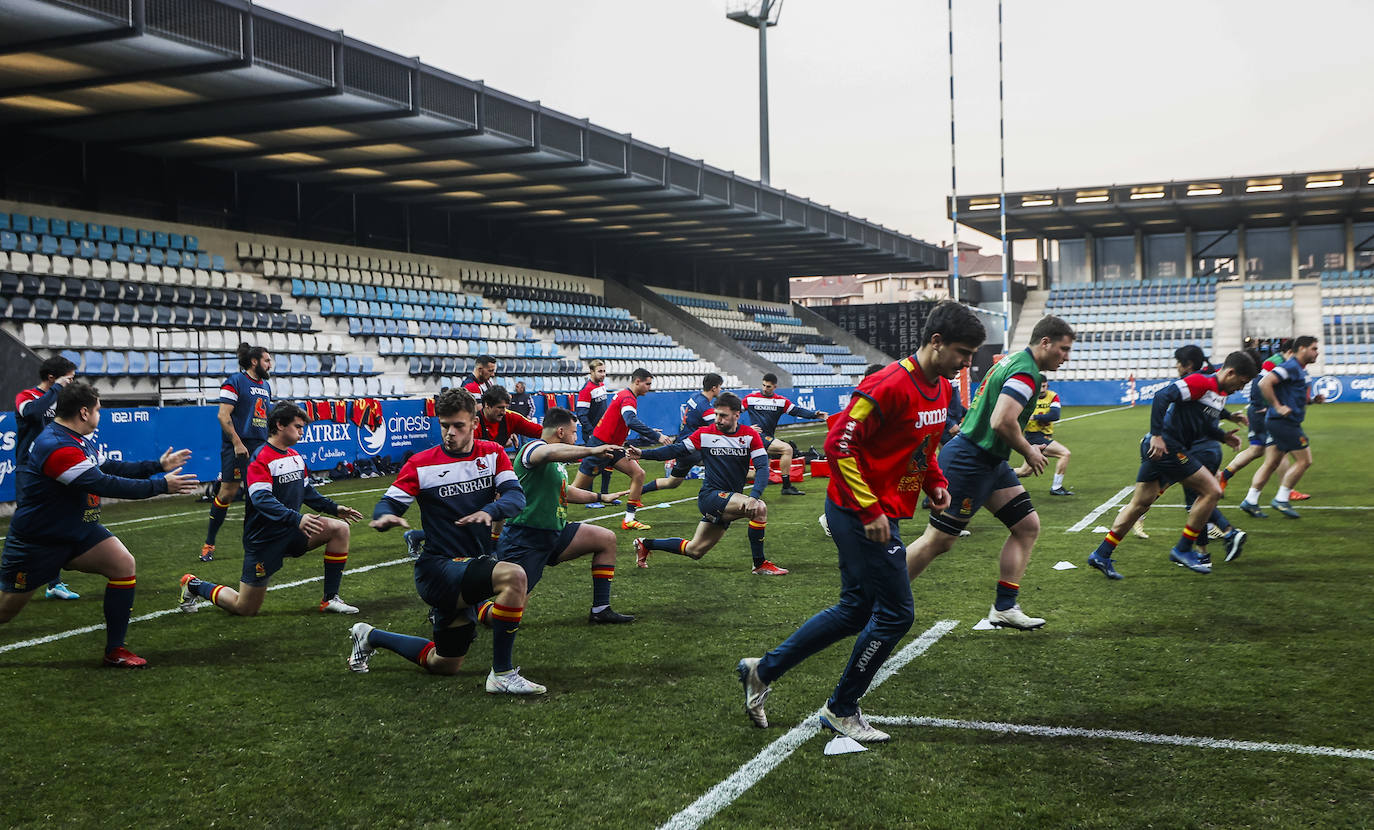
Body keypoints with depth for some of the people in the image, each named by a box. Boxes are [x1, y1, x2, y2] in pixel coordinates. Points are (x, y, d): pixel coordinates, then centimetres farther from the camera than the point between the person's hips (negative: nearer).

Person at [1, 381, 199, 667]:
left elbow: (109, 467, 21)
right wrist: (161, 486, -25)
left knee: (123, 564, -11)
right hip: (35, 542, -8)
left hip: (79, 533, 8)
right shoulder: (56, 447, -26)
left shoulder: (82, 441, 5)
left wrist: (158, 466, 19)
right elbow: (104, 484, -29)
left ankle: (114, 651, -4)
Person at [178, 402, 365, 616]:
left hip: (292, 532, 7)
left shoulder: (296, 456, 9)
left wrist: (334, 508, 11)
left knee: (339, 529, -12)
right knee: (245, 609, 0)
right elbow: (262, 499, -30)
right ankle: (193, 585, 28)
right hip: (264, 539, -7)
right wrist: (296, 519, -41)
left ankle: (330, 599, -5)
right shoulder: (261, 458, -18)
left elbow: (307, 491, 22)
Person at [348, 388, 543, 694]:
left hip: (468, 571, 6)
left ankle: (371, 637, 40)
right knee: (514, 575, -32)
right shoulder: (422, 464, -4)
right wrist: (385, 516, -29)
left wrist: (489, 511, -30)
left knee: (445, 665, 18)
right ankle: (502, 674, -23)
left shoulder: (492, 454, 4)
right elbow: (389, 502, -4)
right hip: (437, 568, -6)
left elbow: (516, 496, -9)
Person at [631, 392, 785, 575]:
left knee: (694, 551, 13)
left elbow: (762, 467, -9)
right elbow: (677, 450, 1)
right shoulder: (705, 433, -3)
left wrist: (754, 495, -26)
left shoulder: (750, 435, -2)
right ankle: (760, 565, -16)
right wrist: (642, 453, -10)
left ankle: (645, 544, 31)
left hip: (730, 501, 4)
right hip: (710, 496, -4)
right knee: (760, 509, -27)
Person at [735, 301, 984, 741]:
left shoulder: (941, 387, 8)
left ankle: (763, 669, 25)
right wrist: (869, 510, -24)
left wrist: (934, 481, 7)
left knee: (856, 610, 15)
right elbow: (839, 444, -23)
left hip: (881, 514, 10)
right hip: (862, 514, -10)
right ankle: (841, 710, 14)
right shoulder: (890, 385, -22)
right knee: (895, 613, -4)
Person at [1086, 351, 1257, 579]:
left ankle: (1101, 555, 14)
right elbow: (1162, 396, -22)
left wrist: (1223, 436, 8)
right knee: (1211, 491, -5)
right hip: (1165, 446, -10)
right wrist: (1157, 435, -25)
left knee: (1140, 504, 11)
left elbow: (1205, 425, 27)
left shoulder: (1221, 393, 17)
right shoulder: (1202, 382, -13)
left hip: (1160, 449, 10)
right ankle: (1183, 550, 4)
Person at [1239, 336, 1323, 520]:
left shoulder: (1300, 370, 20)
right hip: (1284, 421, -10)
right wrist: (1278, 407, -23)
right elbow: (1265, 383, -24)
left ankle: (1250, 501, 8)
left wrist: (1313, 400, 15)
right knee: (1304, 460, -5)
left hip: (1278, 422, 10)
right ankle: (1281, 499, 0)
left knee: (1271, 464, 8)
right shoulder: (1290, 367, -13)